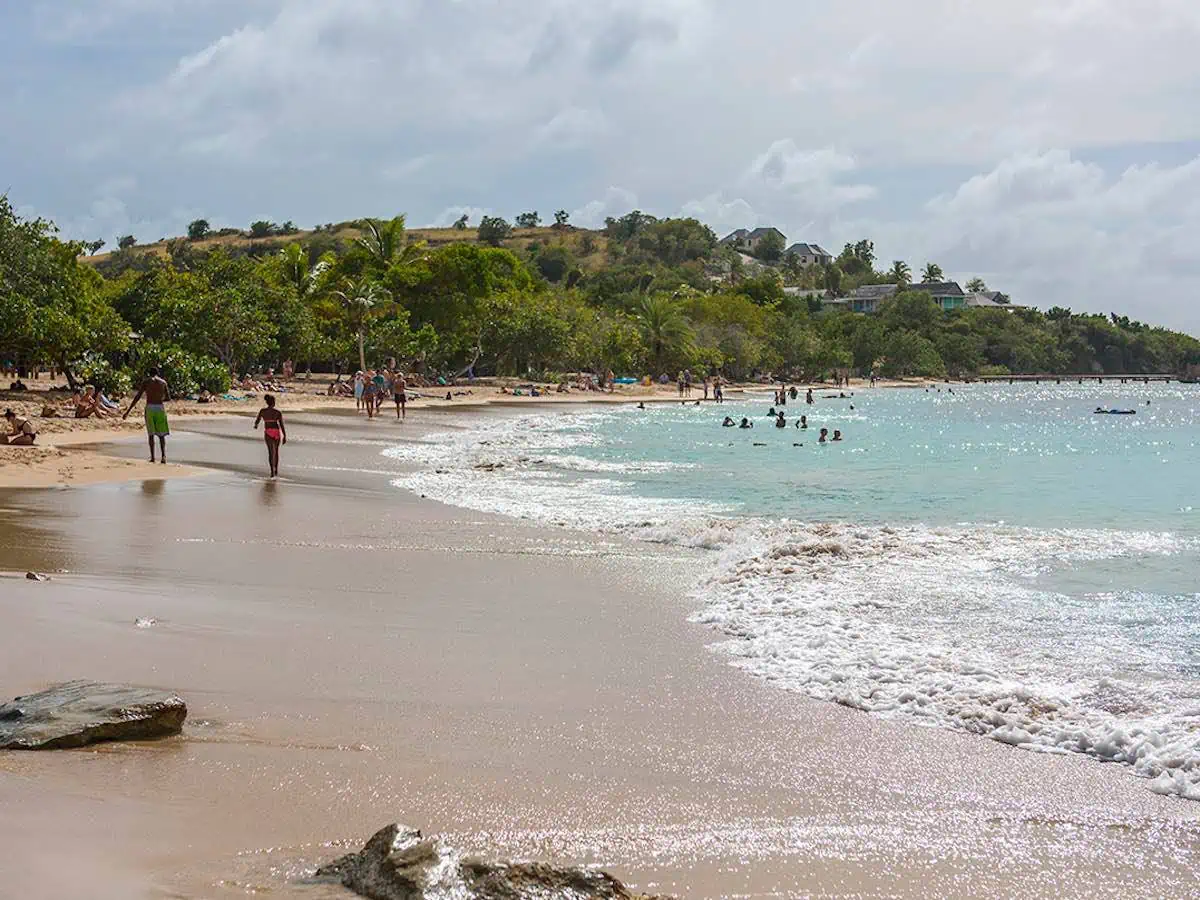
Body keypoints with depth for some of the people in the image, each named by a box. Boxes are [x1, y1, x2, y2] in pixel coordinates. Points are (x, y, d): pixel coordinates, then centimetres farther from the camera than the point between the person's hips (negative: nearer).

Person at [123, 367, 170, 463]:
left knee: (151, 433, 7)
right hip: (160, 408, 1)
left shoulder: (146, 382, 4)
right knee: (161, 434, 7)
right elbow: (168, 398, 11)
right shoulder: (163, 382, 9)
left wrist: (128, 412, -1)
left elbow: (137, 397, -1)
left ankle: (152, 457, 0)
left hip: (149, 408, -1)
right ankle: (163, 455, -11)